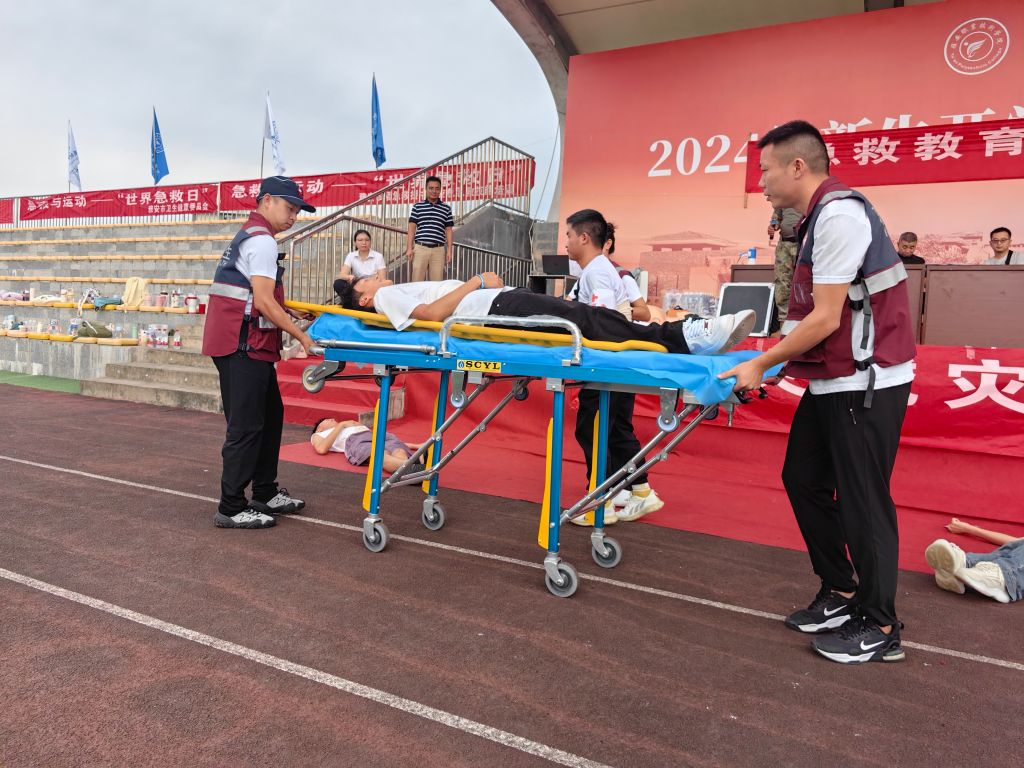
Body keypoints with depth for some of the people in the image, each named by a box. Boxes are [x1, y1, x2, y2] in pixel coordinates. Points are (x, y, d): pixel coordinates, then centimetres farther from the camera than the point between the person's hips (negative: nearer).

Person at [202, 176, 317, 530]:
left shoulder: (248, 235, 21)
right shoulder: (262, 240, -12)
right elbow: (264, 302, -19)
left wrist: (289, 313, 17)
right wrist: (302, 336, -16)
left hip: (249, 344, 11)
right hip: (243, 345, -11)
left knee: (270, 415, 16)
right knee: (246, 425, -6)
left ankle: (266, 494, 25)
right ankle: (231, 508, 2)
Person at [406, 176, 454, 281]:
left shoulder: (446, 208, 10)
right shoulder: (417, 206, 9)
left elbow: (448, 230, 11)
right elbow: (412, 228, 7)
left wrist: (449, 250, 4)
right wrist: (409, 248, -2)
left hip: (439, 250, 1)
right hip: (420, 248, -1)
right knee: (417, 281, -2)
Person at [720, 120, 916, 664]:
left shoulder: (839, 215, -18)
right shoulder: (819, 216, 11)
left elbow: (825, 319, -20)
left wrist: (760, 365, -13)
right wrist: (775, 361, 12)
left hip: (866, 381, -10)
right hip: (832, 380, 10)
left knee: (862, 499, -1)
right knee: (803, 479, 13)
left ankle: (879, 628, 16)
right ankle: (840, 593, 28)